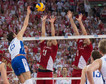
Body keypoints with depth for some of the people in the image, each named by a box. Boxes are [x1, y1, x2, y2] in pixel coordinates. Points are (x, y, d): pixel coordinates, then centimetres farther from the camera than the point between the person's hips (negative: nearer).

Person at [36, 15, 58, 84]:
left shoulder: (54, 48, 5)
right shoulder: (43, 46, 15)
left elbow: (53, 36, -2)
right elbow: (43, 34, 14)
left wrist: (52, 23, -5)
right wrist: (43, 22, 13)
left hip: (48, 72, -4)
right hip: (40, 71, 4)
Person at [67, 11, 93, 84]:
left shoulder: (89, 47, -4)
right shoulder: (80, 44, 13)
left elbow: (85, 34, -15)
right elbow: (76, 31, 10)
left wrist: (80, 21, -20)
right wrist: (71, 19, 9)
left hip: (82, 71, -7)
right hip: (75, 70, 7)